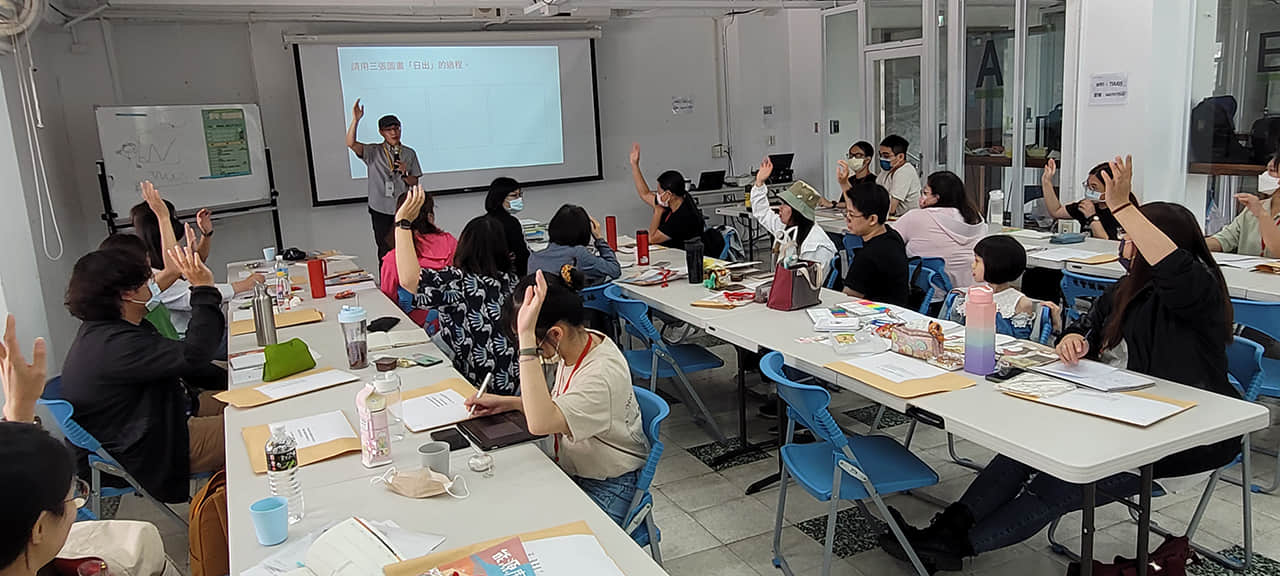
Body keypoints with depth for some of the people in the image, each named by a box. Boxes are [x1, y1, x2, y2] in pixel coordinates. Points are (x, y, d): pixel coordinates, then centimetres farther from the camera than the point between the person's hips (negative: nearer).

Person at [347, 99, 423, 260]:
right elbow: (351, 143, -18)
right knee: (385, 251, 2)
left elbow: (414, 184, 9)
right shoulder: (373, 152, 0)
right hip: (381, 211, -1)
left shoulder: (409, 154, 6)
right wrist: (355, 120, -29)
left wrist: (405, 173, -12)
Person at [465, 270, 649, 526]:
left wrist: (527, 336, -47)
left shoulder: (604, 374, -31)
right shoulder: (578, 342, -5)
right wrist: (507, 403, 0)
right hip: (572, 471, 8)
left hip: (608, 488, -8)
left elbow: (540, 423, -45)